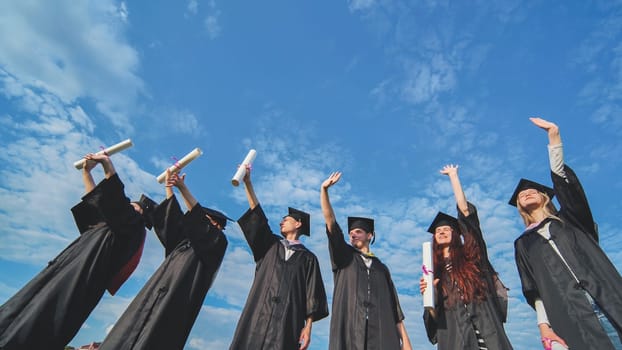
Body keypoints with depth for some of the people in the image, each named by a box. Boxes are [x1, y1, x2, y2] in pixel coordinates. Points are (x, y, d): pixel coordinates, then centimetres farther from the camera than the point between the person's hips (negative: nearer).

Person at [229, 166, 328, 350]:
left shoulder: (308, 258, 10)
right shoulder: (271, 245, 17)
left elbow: (312, 295, 4)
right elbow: (257, 215, 6)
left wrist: (308, 326, -7)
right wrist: (247, 182, -2)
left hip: (287, 321, -2)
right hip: (259, 316, 2)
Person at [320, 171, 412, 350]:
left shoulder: (381, 267, 18)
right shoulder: (344, 256, 12)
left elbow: (393, 306, 14)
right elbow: (330, 221, 0)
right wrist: (324, 190, -9)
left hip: (381, 335, 2)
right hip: (349, 333, -1)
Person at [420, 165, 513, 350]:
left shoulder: (470, 253, 11)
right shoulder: (434, 269, 16)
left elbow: (465, 209, 5)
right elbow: (435, 315, 11)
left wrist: (453, 175, 12)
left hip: (486, 332, -1)